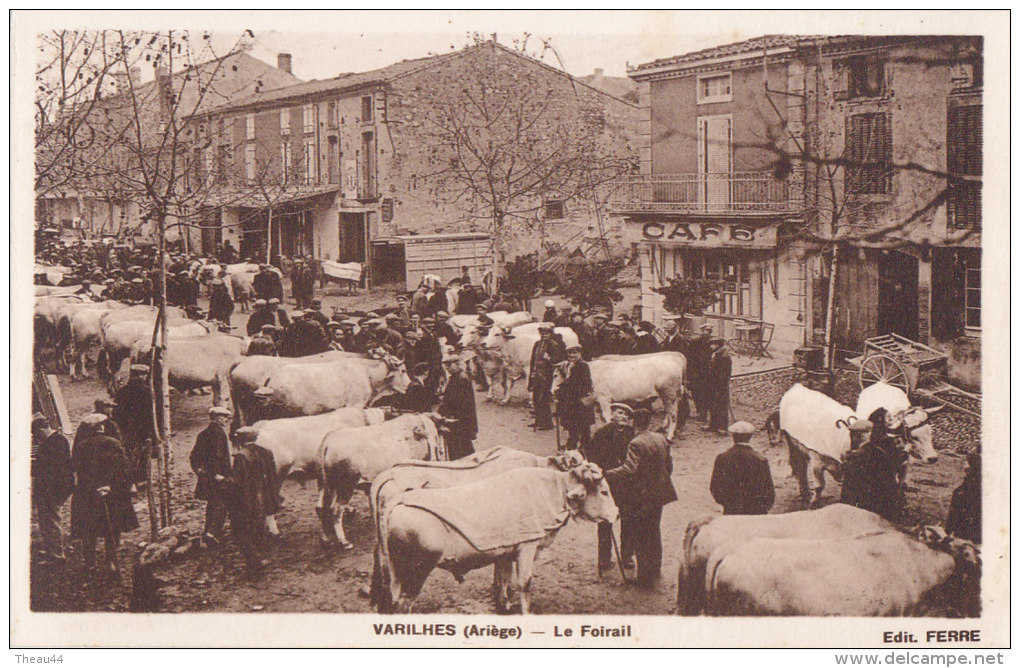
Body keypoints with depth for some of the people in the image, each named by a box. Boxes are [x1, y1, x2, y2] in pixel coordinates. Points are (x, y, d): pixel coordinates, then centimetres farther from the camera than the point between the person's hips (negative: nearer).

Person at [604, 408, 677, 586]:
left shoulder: (636, 444, -21)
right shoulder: (661, 439, 3)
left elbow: (629, 470, -31)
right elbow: (669, 466, 12)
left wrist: (606, 475, -28)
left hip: (641, 498, -8)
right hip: (659, 494, 8)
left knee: (642, 538, 2)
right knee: (654, 532, 22)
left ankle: (646, 578, 7)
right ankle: (655, 569, 36)